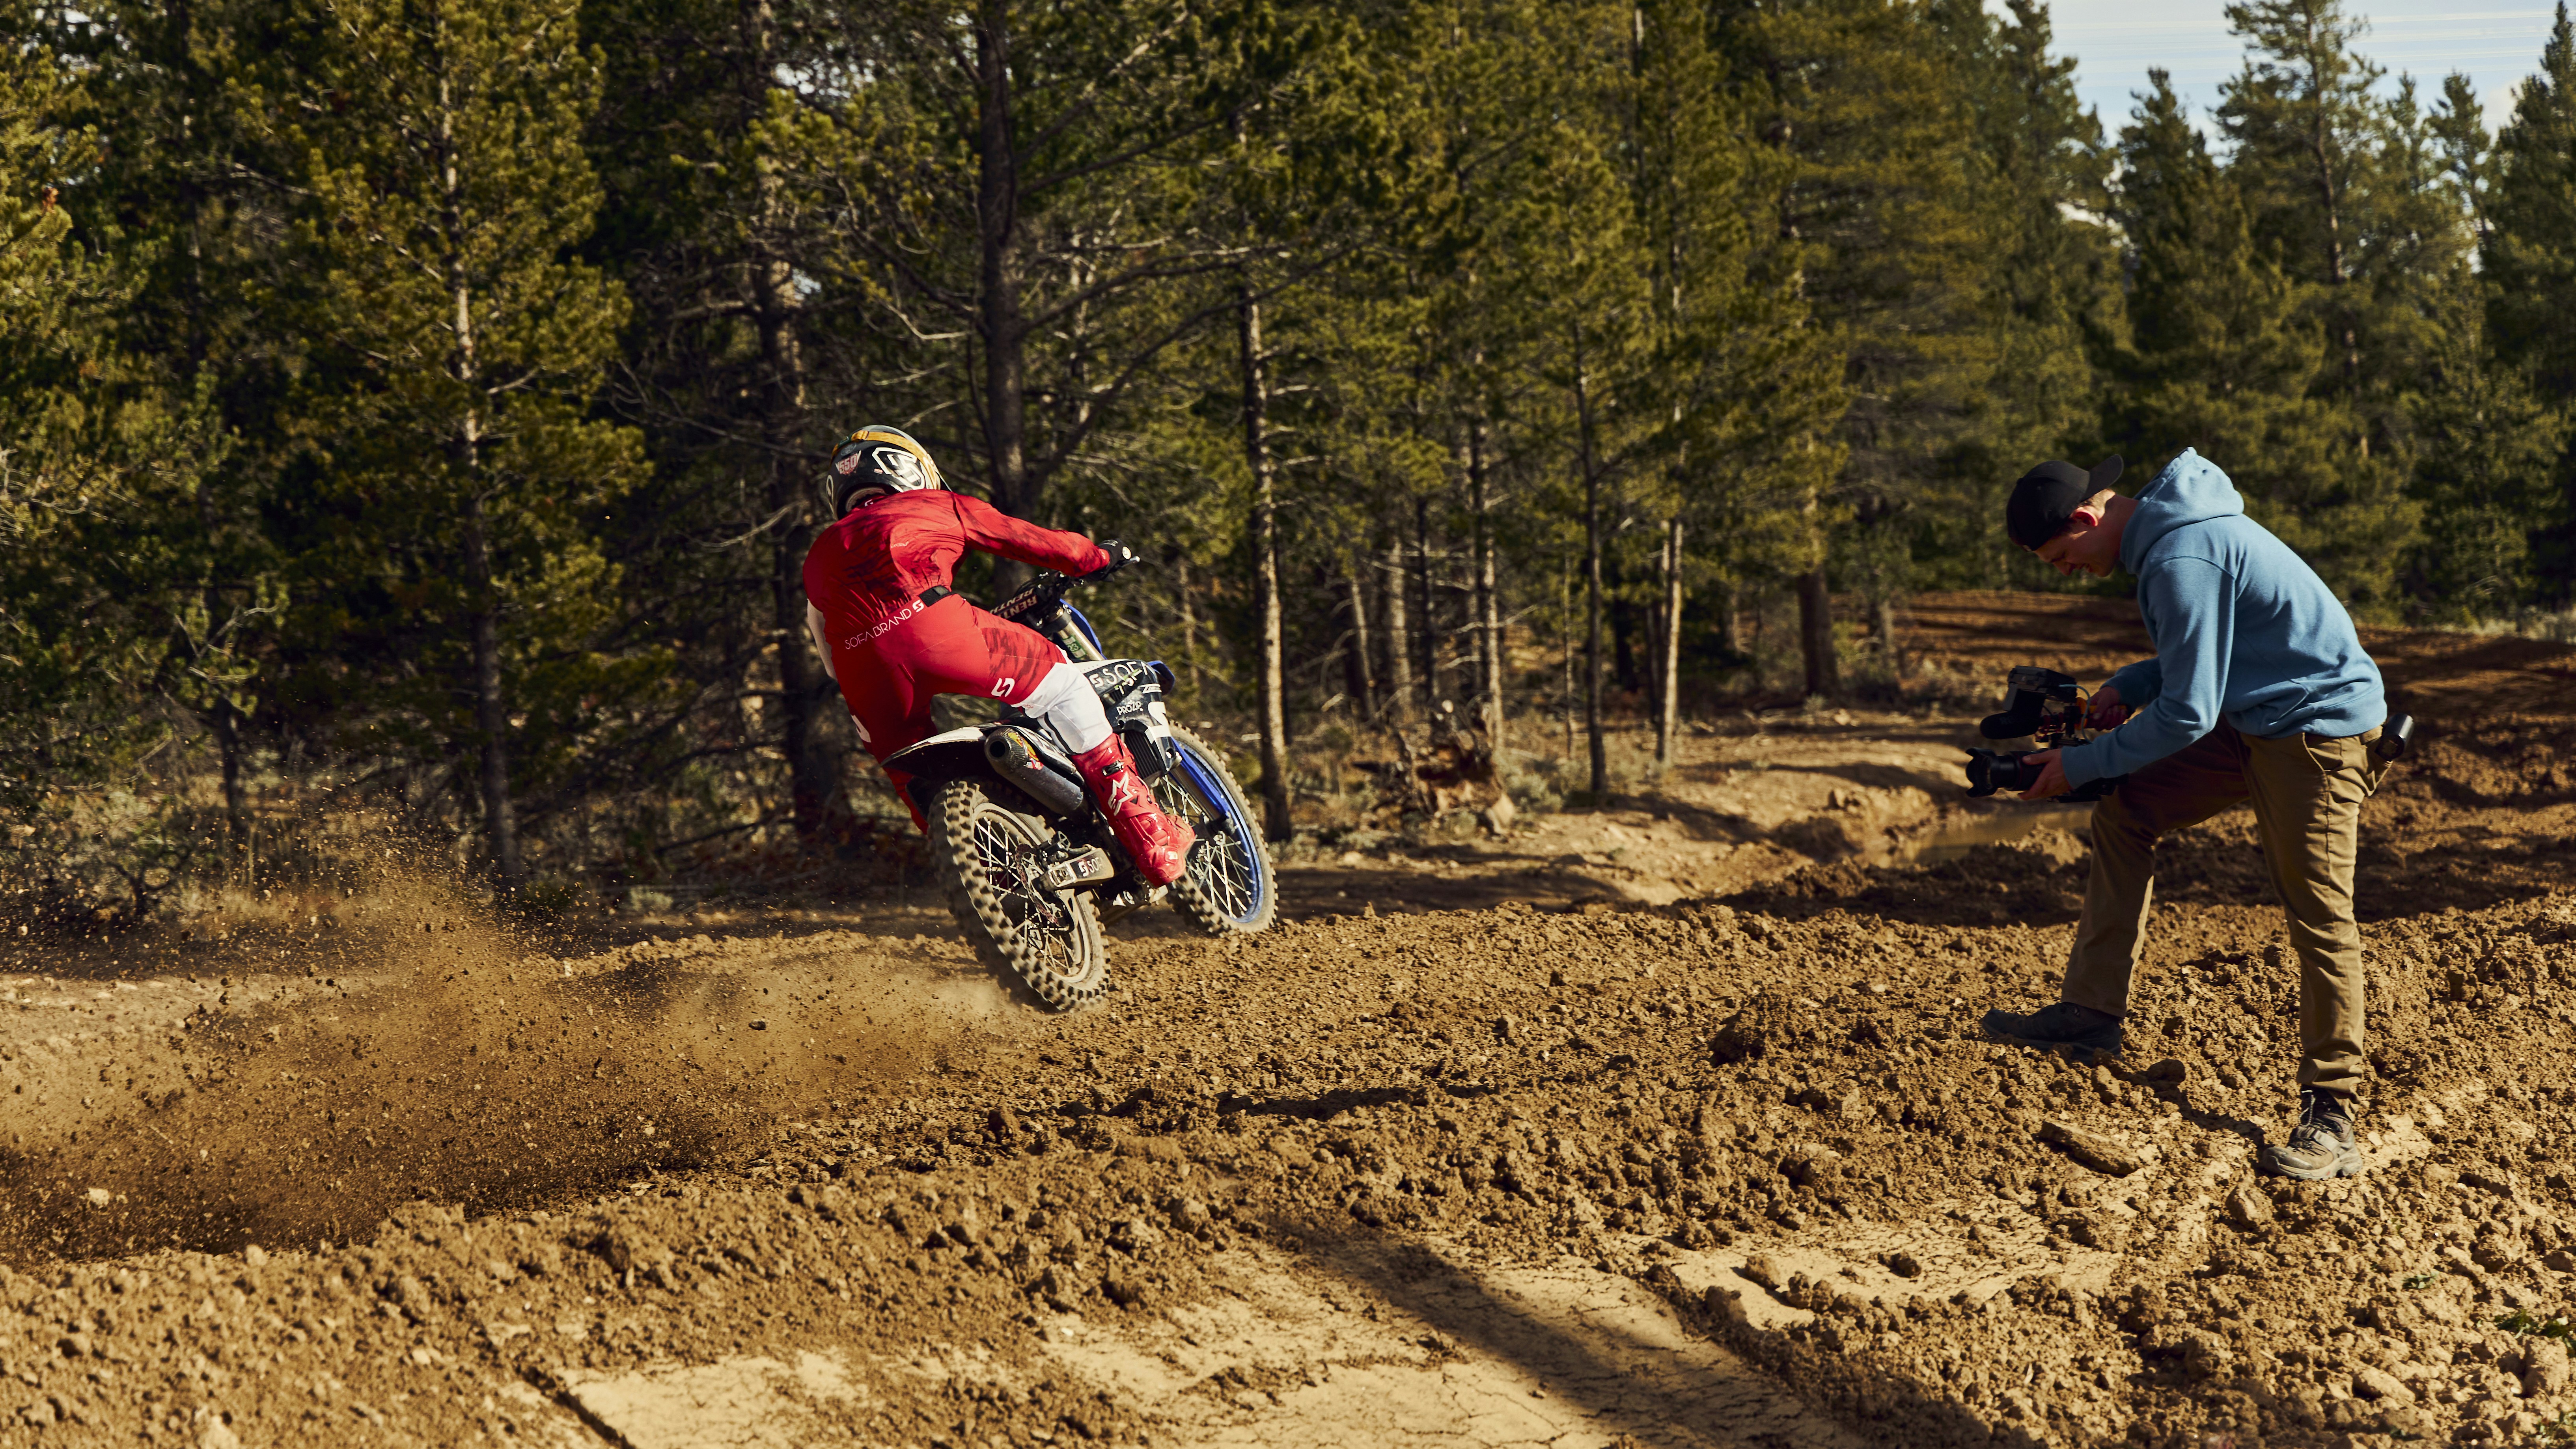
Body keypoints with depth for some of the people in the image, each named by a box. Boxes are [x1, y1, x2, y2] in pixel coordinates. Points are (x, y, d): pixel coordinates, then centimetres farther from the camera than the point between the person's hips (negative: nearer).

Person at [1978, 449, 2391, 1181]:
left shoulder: (2181, 560, -25)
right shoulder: (2165, 529, 7)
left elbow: (2187, 714, -22)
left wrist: (2079, 764, -13)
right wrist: (2127, 689, 6)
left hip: (2319, 728, -11)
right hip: (2254, 722, 11)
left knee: (2319, 918, -9)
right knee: (2123, 814, 10)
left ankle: (2331, 1122, -4)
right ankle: (2093, 1011, 14)